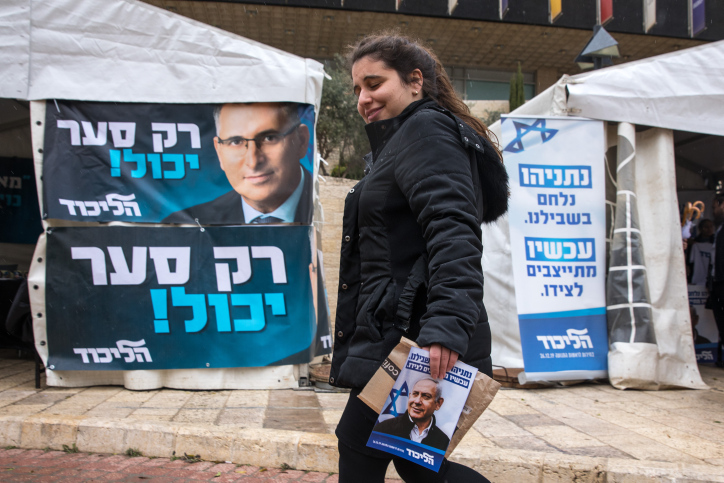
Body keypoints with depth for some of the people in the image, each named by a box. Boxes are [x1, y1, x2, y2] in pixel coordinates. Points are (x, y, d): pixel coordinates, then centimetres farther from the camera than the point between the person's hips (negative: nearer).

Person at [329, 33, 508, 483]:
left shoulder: (426, 129, -7)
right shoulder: (399, 142, 25)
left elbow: (452, 232, -22)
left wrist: (446, 326, -33)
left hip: (416, 342, -10)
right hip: (403, 338, 10)